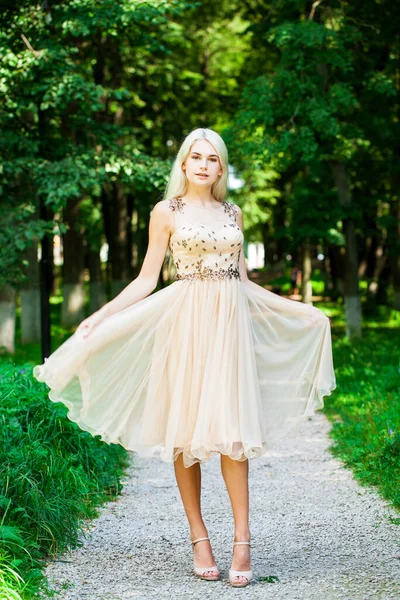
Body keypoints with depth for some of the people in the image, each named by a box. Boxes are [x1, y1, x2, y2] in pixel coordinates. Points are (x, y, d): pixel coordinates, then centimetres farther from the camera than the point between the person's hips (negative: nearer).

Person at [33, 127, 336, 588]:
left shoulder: (233, 213, 14)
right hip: (187, 321, -2)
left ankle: (242, 538, -5)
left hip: (231, 323, 2)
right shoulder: (167, 212, 4)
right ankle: (199, 537, 4)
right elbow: (147, 279, 3)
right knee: (186, 428, -2)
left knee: (232, 427, -5)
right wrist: (101, 315, -7)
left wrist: (296, 308, 21)